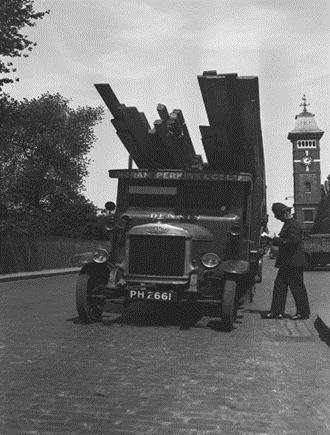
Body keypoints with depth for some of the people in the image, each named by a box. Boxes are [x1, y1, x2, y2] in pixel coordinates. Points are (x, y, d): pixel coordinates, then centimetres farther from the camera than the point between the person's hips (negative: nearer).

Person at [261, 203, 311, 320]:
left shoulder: (293, 225, -16)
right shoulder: (288, 224, 15)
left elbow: (292, 241, -27)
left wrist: (274, 239, -24)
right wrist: (273, 239, 8)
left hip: (294, 263, -10)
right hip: (286, 263, 10)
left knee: (297, 287, 0)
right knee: (279, 286, 9)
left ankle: (303, 312, 11)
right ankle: (277, 311, 13)